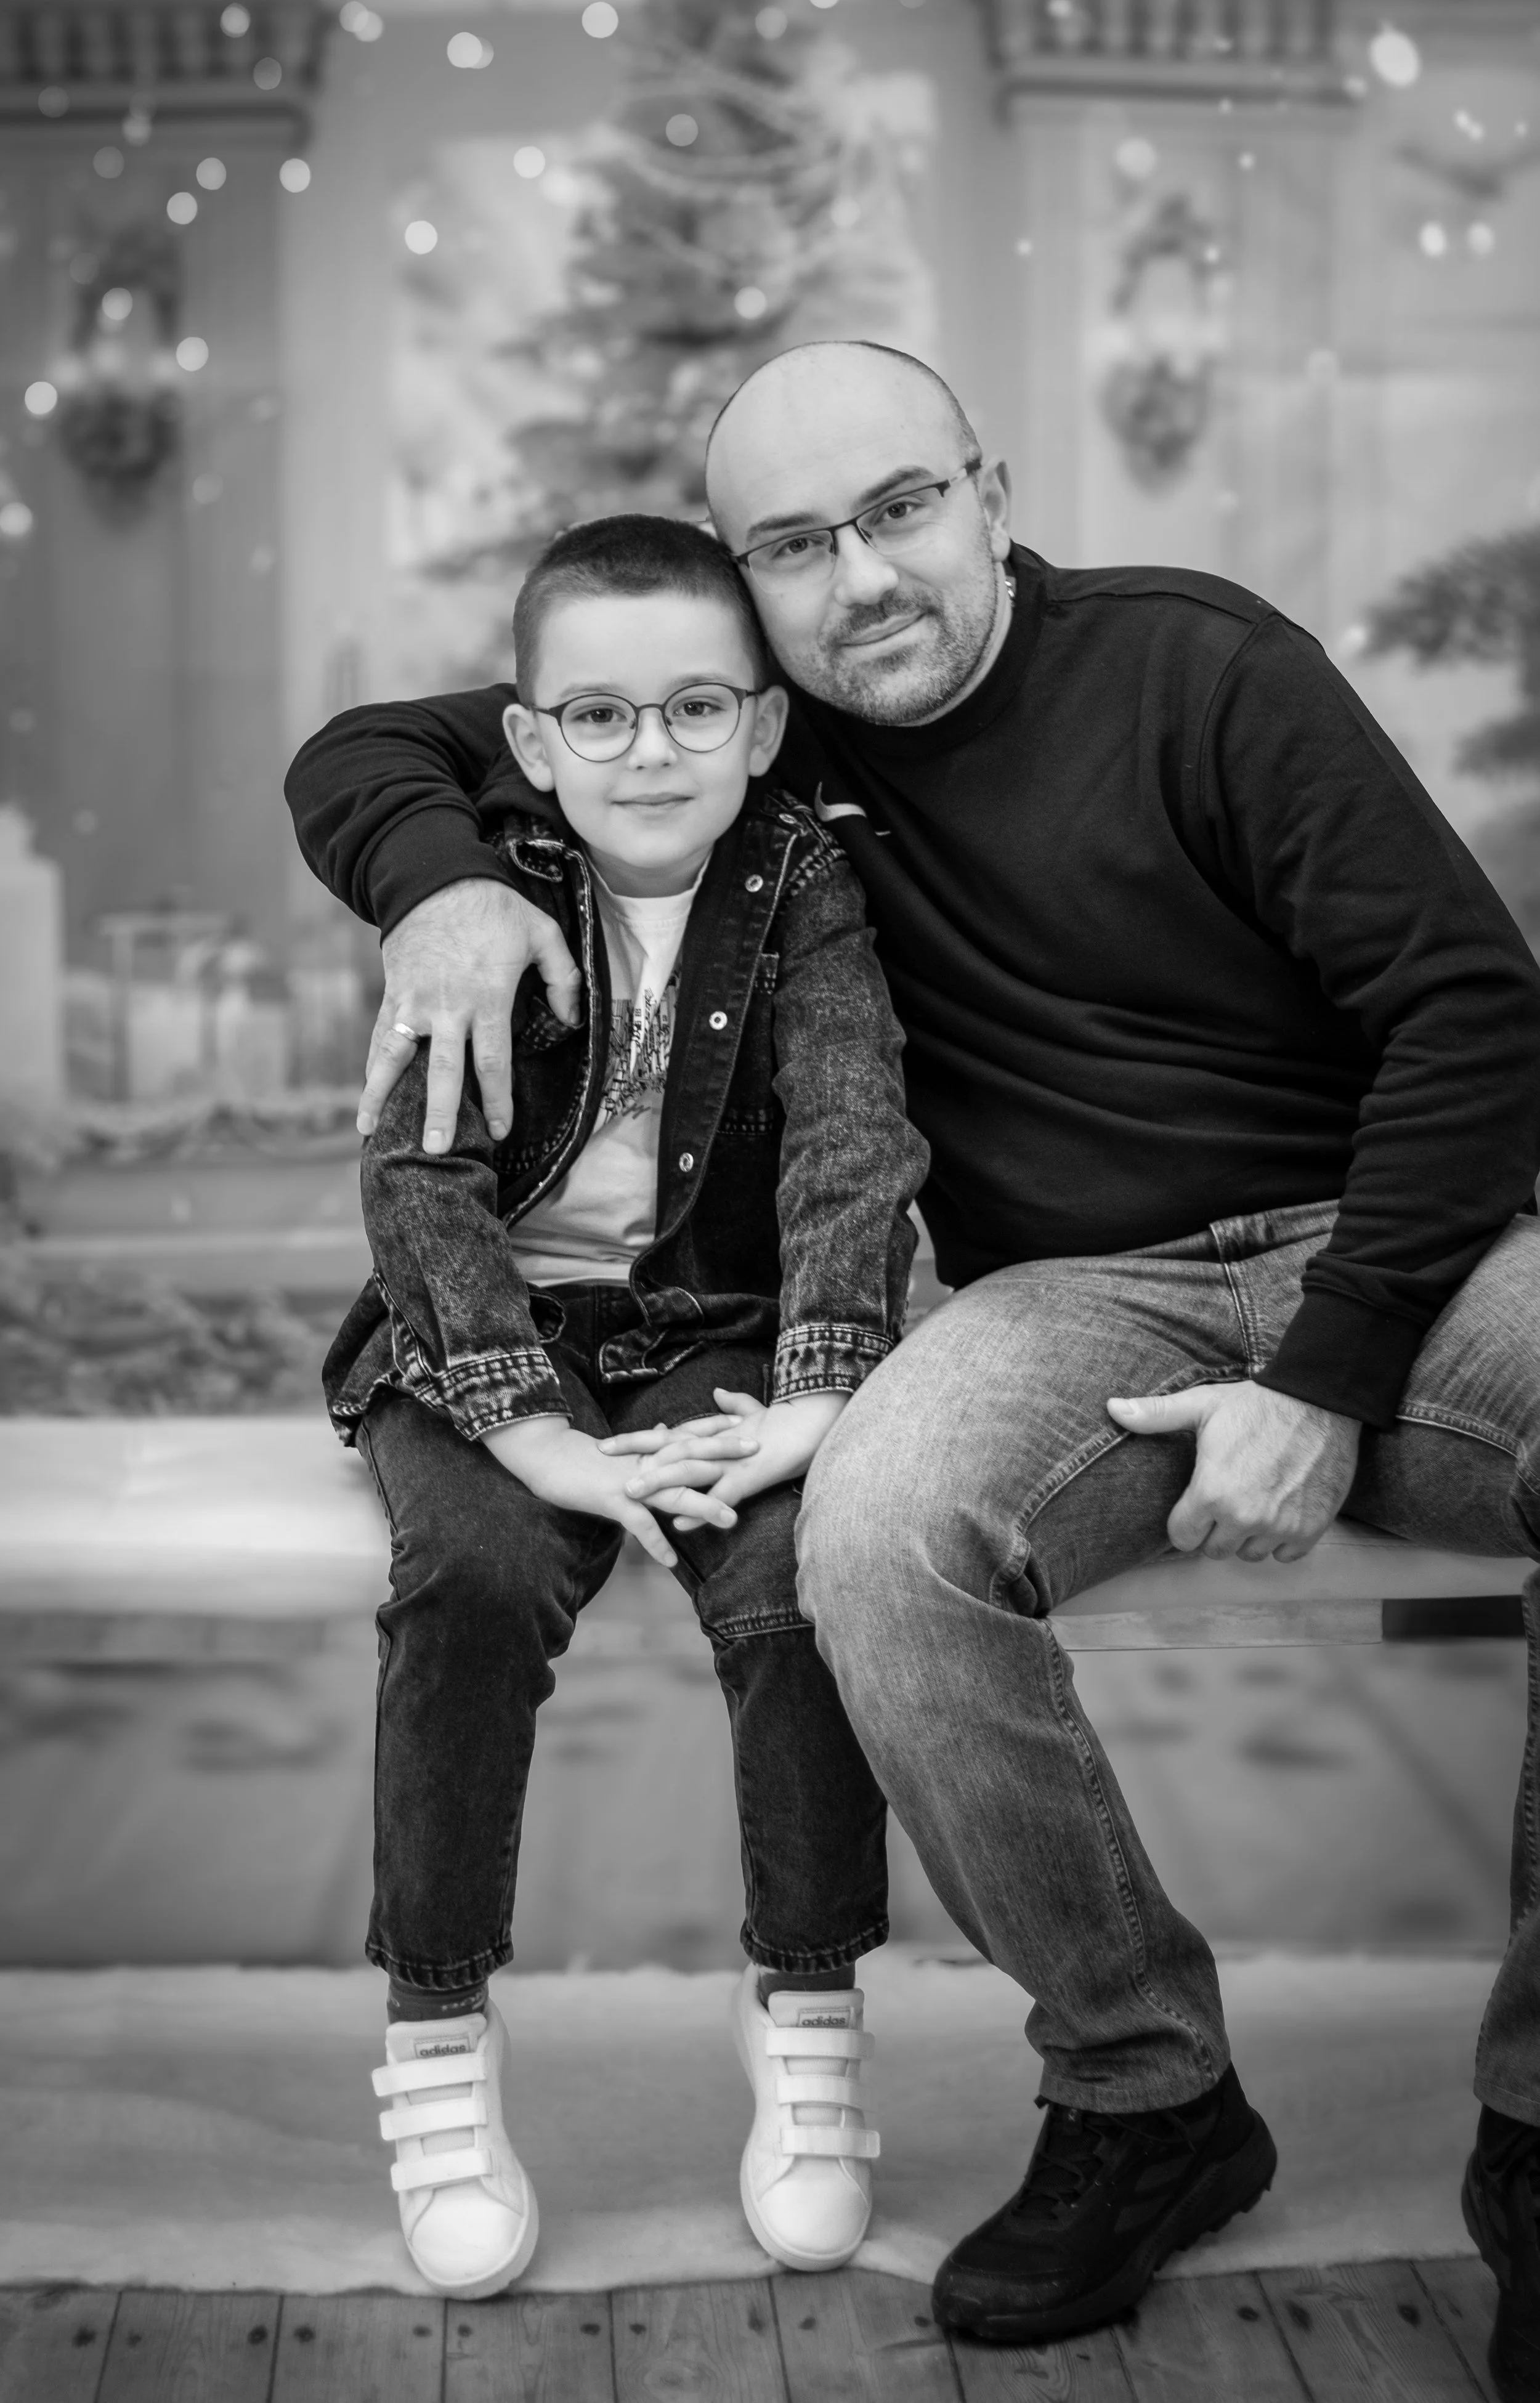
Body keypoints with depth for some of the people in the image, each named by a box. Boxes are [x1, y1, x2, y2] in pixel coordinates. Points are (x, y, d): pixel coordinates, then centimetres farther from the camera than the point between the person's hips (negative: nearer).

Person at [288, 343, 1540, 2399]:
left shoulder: (1197, 664, -1)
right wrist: (438, 882, -8)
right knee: (881, 1529, -33)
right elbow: (367, 750, 18)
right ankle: (1146, 2096, -11)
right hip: (1086, 1300, 2)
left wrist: (1330, 1385, -15)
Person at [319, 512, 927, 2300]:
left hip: (717, 1333, 1)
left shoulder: (801, 891, -1)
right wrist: (536, 1433, -26)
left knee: (806, 1579, -26)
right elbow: (417, 1175, -14)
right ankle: (436, 2038, -14)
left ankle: (806, 2015, -5)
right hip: (484, 1345, -1)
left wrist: (819, 1399, -26)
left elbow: (852, 1143, -11)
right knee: (475, 1575, -30)